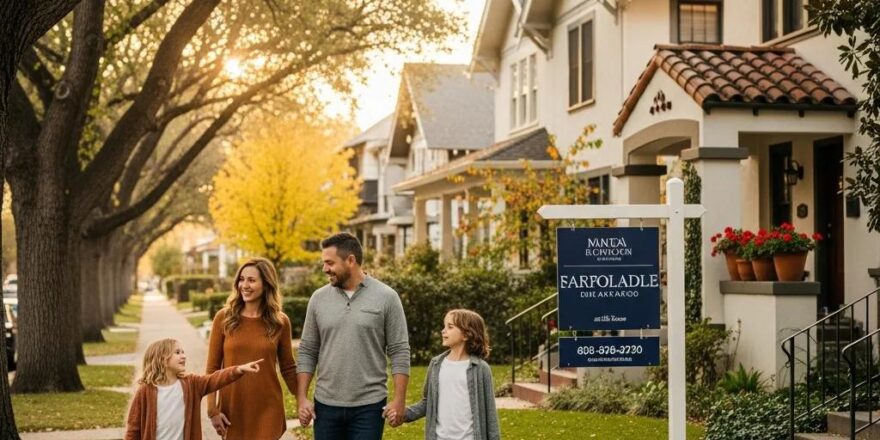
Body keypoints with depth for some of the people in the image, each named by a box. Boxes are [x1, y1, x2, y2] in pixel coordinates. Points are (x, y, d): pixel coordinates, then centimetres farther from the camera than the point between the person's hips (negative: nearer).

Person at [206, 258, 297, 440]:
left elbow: (288, 368, 7)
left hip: (268, 410, 0)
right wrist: (212, 410, -4)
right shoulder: (224, 318, -2)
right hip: (232, 408, 0)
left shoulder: (280, 322, -1)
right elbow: (212, 368, 0)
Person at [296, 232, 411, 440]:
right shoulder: (319, 298, 5)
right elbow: (307, 352, 7)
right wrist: (301, 398, 0)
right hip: (326, 405, 3)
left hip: (369, 406, -3)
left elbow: (399, 352, -4)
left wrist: (399, 400, -9)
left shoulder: (386, 297, -4)